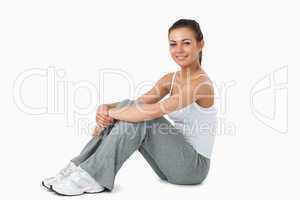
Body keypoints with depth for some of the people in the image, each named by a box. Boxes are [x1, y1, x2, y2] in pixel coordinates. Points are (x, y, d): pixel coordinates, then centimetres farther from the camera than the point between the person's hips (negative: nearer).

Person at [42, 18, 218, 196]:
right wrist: (106, 108, -21)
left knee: (141, 117, -27)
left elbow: (154, 110, -32)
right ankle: (81, 168, -13)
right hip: (173, 161, 7)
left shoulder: (202, 83, -20)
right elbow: (139, 103, -2)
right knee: (128, 107, -12)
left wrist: (111, 113, -23)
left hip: (194, 165, -7)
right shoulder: (170, 79, 7)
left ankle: (94, 177, -21)